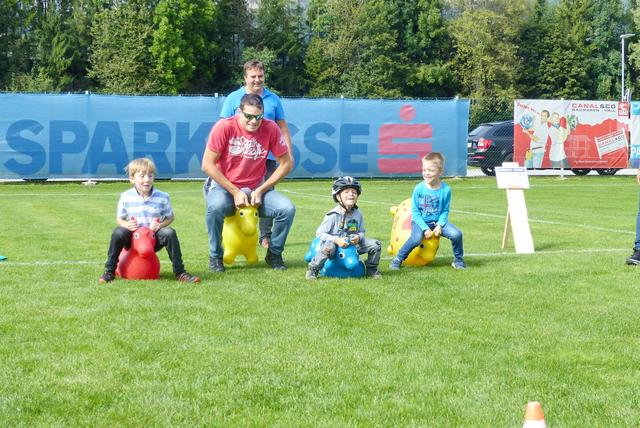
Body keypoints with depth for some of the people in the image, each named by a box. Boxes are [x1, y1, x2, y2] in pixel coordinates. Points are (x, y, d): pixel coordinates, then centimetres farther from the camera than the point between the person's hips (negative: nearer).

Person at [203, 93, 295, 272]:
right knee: (216, 206, -36)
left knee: (287, 209, -20)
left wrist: (260, 191, -11)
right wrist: (235, 192, -18)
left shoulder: (270, 128, -10)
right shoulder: (224, 127, -16)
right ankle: (215, 256, -11)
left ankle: (274, 254, 7)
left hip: (256, 189, 3)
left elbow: (286, 163, -4)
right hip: (224, 187, -2)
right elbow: (208, 164, -15)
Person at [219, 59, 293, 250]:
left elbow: (283, 128, 14)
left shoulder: (273, 99, 11)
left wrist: (289, 153, 8)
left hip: (267, 156, 2)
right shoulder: (233, 98, 6)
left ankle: (266, 236, 10)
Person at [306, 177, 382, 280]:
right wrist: (336, 240, -28)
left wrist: (358, 237, -16)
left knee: (375, 244, -7)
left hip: (352, 244, 5)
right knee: (329, 247, -40)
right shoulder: (333, 215, -18)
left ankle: (371, 269, 18)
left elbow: (361, 232, 9)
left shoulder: (358, 214, -2)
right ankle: (312, 269, -14)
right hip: (336, 244, -5)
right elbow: (319, 233, -17)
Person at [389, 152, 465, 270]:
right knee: (416, 238, -32)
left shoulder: (445, 189, -8)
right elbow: (415, 211, -8)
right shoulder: (419, 189, -12)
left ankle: (458, 259, 8)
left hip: (437, 221, 2)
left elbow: (445, 211, 0)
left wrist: (439, 225, -16)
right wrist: (425, 228, -15)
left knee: (456, 234, -19)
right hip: (420, 221, -2)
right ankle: (398, 259, -11)